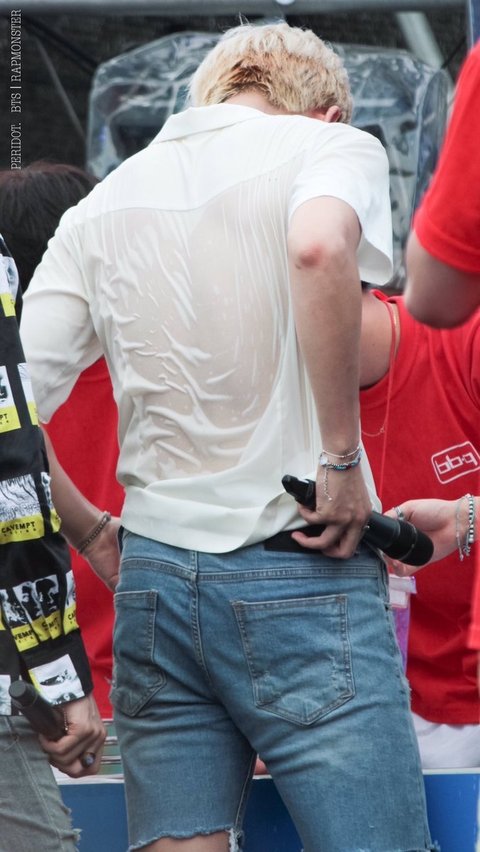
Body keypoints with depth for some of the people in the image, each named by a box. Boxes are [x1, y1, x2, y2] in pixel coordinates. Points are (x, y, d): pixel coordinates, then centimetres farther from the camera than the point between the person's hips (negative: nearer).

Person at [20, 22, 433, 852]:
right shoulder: (334, 145, 1)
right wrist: (340, 456, -17)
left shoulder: (101, 204, 15)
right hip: (302, 572, -5)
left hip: (152, 573, 5)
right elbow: (319, 244, -23)